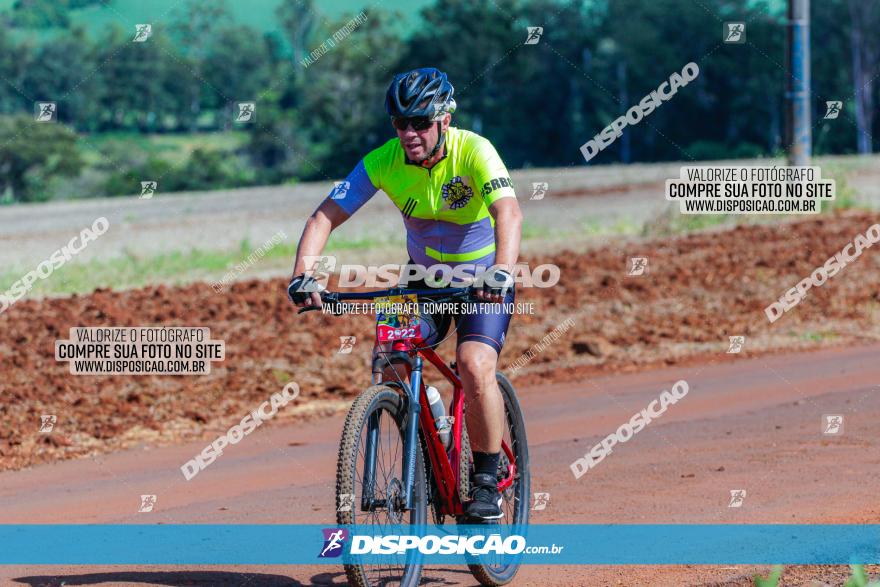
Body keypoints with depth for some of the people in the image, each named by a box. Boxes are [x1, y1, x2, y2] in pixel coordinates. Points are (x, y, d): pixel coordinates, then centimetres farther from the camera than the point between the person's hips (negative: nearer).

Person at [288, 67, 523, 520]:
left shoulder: (474, 152, -26)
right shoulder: (384, 161, -17)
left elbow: (509, 213, -41)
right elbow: (325, 216, -20)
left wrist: (501, 272, -59)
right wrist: (302, 274, -37)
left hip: (483, 277, -4)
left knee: (475, 367, -25)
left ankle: (487, 481, -8)